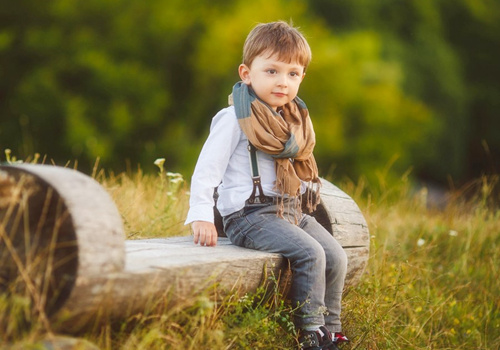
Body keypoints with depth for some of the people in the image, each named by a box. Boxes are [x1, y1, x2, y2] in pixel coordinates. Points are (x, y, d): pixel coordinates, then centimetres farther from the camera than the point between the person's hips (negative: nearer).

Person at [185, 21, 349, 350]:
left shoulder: (294, 119, 14)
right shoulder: (235, 119, -9)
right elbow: (207, 168, -11)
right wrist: (200, 216, -17)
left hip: (291, 210, 8)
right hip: (250, 214, -8)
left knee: (336, 256, -1)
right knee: (310, 254, -23)